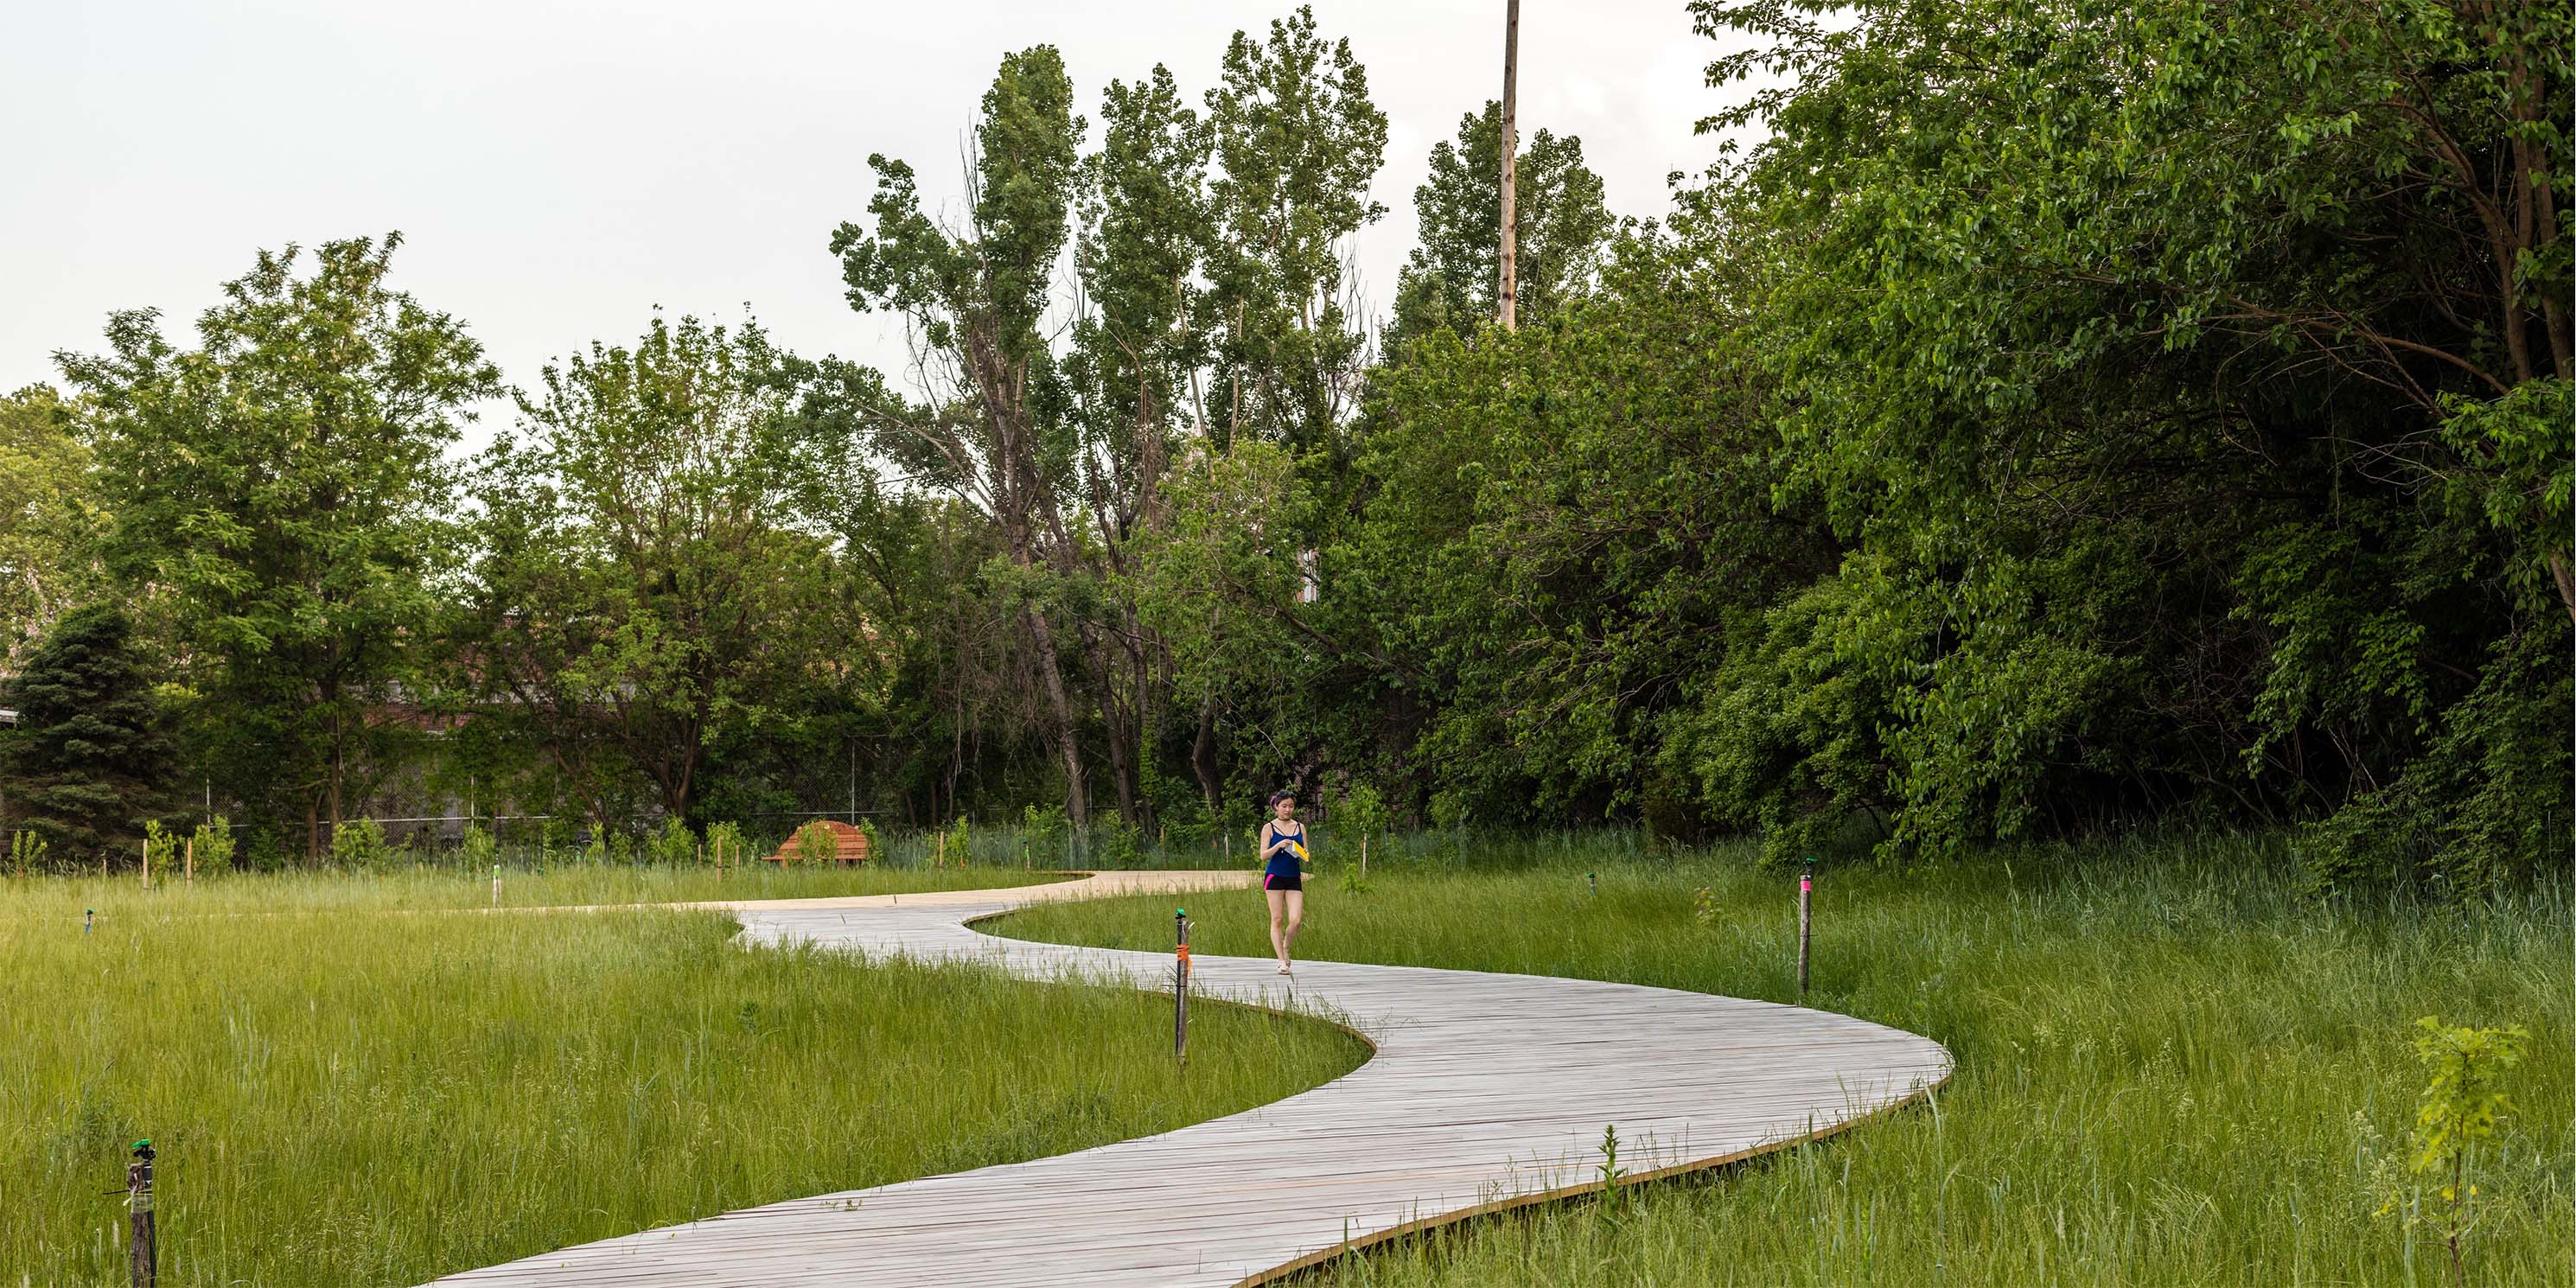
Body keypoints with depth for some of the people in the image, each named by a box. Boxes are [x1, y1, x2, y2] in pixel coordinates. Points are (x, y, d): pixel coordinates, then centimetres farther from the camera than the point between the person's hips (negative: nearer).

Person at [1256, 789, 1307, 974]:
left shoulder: (1300, 827, 10)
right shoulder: (1269, 828, 1)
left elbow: (1306, 856, 11)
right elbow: (1263, 855, -5)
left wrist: (1302, 854, -12)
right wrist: (1279, 845, -20)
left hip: (1294, 878, 3)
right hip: (1275, 877, -3)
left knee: (1296, 920, -8)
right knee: (1277, 920, -3)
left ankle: (1285, 947, 19)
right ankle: (1282, 961, 1)